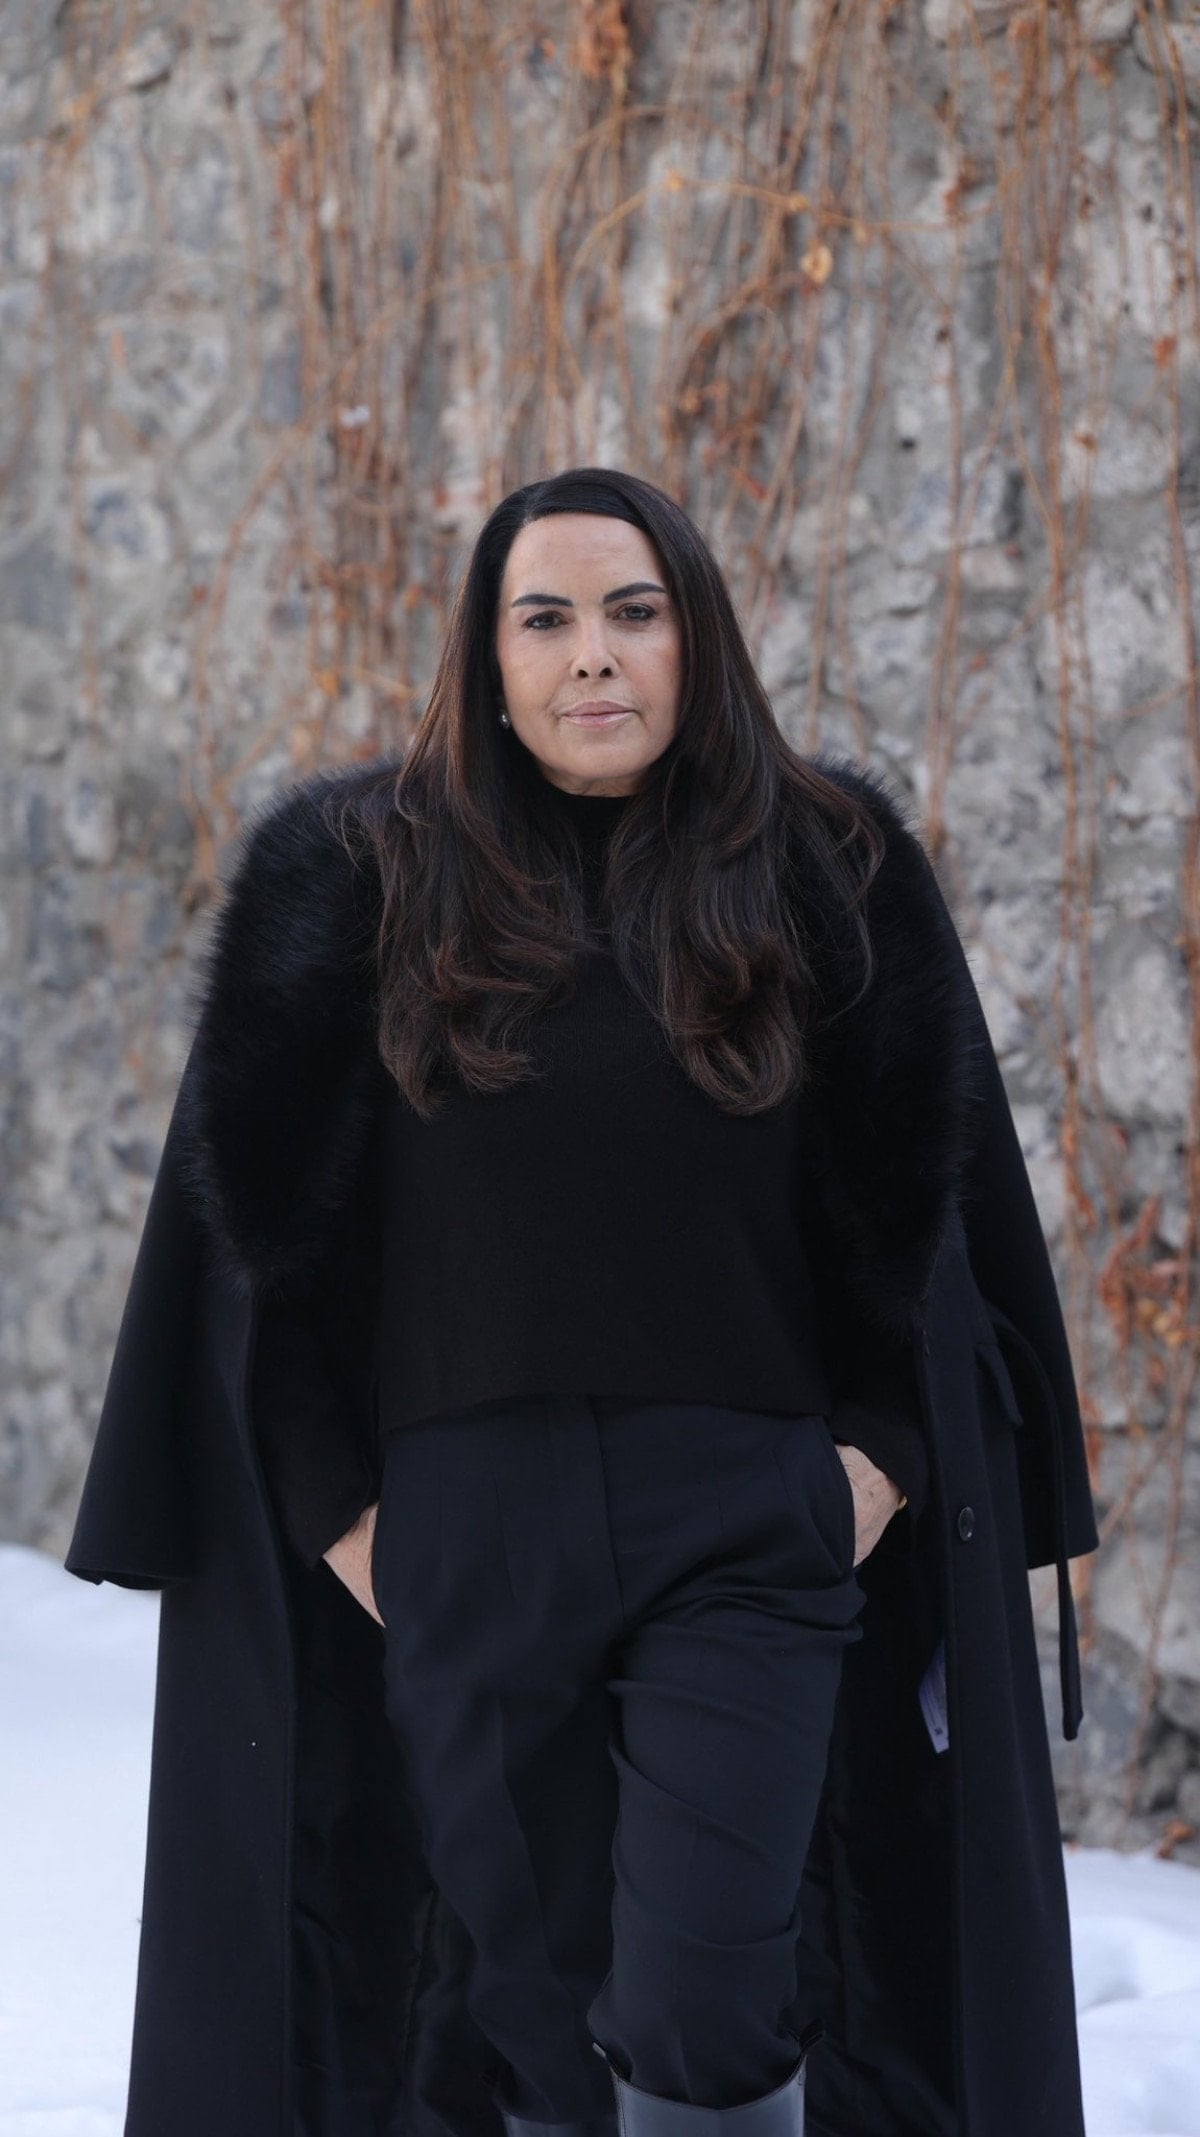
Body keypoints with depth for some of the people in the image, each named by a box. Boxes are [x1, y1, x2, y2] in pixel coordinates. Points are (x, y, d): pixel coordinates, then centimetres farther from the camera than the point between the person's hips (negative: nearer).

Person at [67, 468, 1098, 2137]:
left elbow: (926, 1184, 8)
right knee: (537, 1999, 7)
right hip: (472, 1523, 1)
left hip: (750, 1520, 0)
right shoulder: (359, 873, 3)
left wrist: (886, 1447, -2)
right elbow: (262, 1207, 4)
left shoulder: (828, 866, 5)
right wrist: (329, 1501, -2)